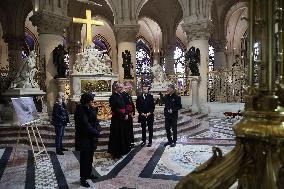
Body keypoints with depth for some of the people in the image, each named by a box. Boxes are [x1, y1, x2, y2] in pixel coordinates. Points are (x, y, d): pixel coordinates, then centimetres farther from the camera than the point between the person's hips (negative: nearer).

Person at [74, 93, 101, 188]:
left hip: (91, 138, 7)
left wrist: (97, 130, -14)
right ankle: (83, 178, 17)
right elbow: (85, 125, -22)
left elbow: (96, 121, 5)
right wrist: (96, 133, -16)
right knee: (84, 158, 3)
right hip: (84, 138, -7)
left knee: (90, 157, 17)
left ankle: (88, 173, 34)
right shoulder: (80, 110, -17)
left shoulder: (91, 109, 6)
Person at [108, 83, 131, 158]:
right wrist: (123, 115, -15)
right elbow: (115, 109, -18)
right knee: (117, 135, 0)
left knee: (123, 134, 15)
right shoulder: (113, 96, -13)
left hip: (123, 118, 8)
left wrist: (126, 114, -4)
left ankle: (122, 150, 30)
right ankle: (116, 152, 13)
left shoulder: (121, 96, 10)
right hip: (116, 118, -8)